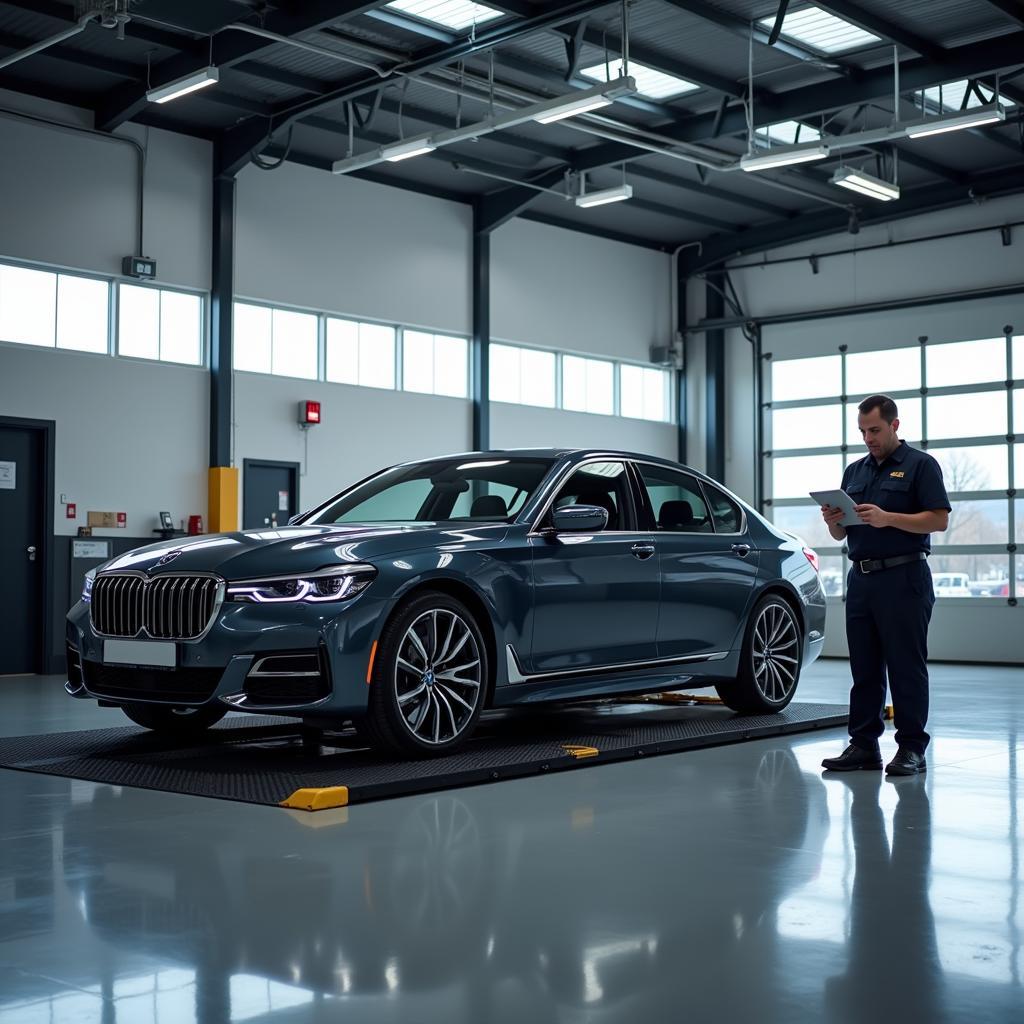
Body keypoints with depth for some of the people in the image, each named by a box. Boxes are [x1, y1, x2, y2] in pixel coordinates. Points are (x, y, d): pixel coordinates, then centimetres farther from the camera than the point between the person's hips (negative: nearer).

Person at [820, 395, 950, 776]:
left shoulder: (920, 464, -1)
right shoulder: (855, 471, 17)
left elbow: (939, 519, -11)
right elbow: (842, 534, 19)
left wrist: (887, 518, -20)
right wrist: (833, 521, -5)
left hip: (904, 577, -6)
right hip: (861, 579, 6)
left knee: (906, 668, -3)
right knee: (864, 669, 8)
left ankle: (912, 748, 3)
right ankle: (864, 744, 13)